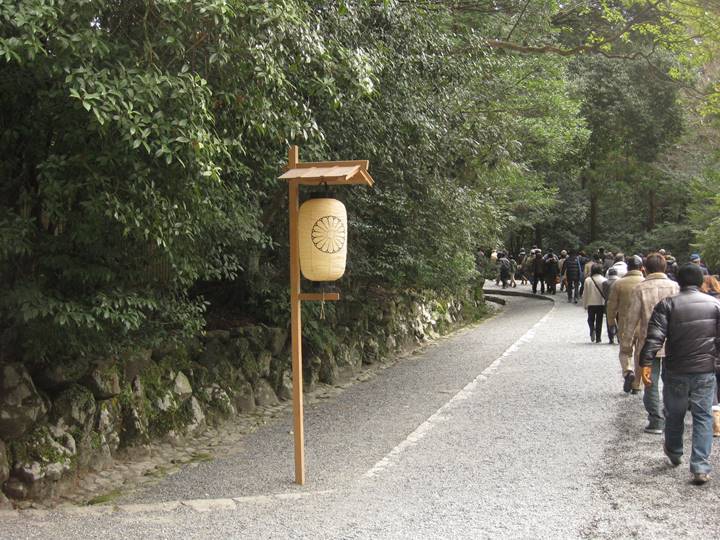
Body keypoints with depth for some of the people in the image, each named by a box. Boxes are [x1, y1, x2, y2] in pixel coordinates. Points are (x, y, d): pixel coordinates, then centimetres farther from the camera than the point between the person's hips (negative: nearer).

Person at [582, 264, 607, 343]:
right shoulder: (603, 280, -9)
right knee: (599, 321, 8)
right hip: (601, 303, 0)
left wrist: (585, 305, 8)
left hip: (590, 304, 0)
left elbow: (585, 294, -1)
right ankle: (598, 338, 10)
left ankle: (592, 330, -11)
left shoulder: (587, 280, -6)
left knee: (591, 319, 16)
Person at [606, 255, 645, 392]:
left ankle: (628, 371, -13)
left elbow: (611, 305, 0)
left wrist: (611, 321, 11)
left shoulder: (619, 284, -3)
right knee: (640, 354, 11)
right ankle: (636, 386, 14)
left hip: (625, 324, 0)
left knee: (625, 351, 15)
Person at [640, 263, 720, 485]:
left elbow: (655, 336, -15)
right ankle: (700, 467, -3)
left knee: (675, 413, 18)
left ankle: (674, 453, 41)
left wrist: (646, 363, -17)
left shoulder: (667, 305, -6)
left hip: (676, 371, 0)